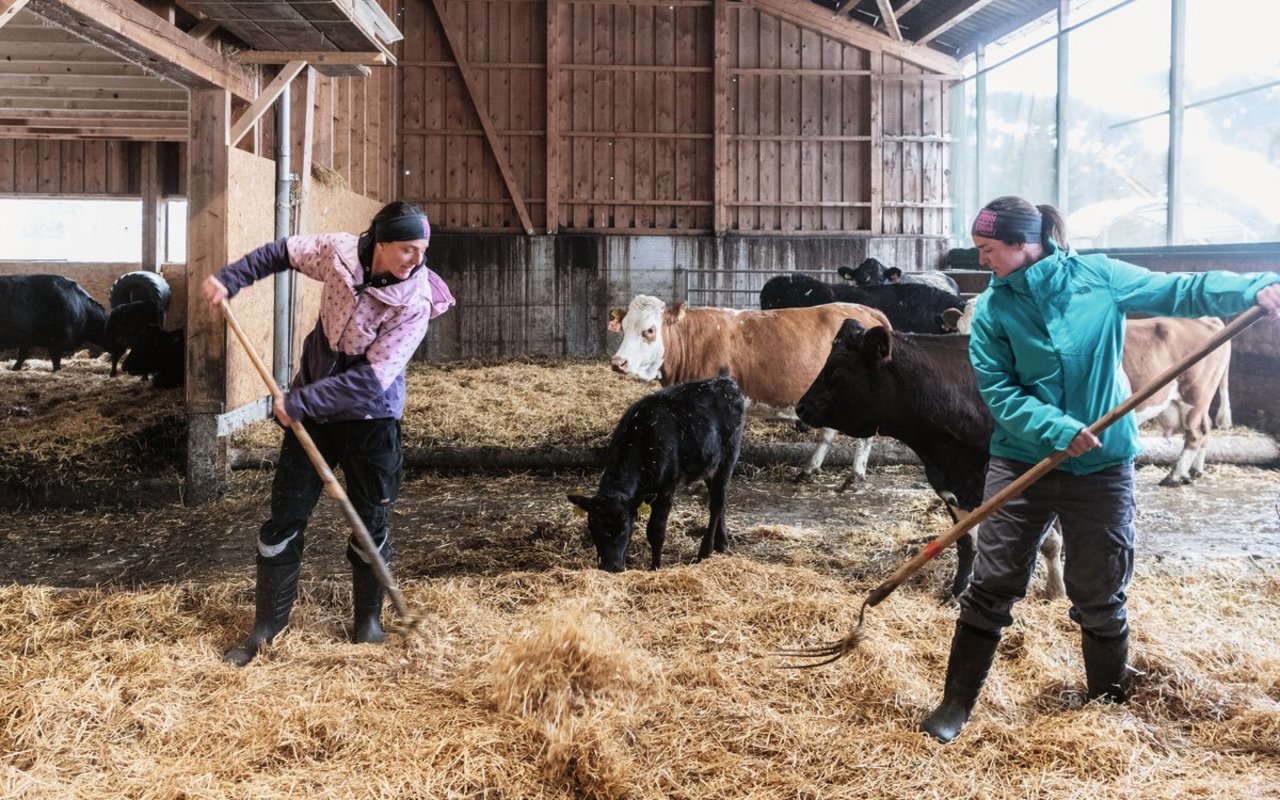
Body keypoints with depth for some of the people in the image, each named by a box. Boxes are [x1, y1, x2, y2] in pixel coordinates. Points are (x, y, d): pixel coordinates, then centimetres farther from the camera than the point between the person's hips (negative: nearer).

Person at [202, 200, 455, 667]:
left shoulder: (415, 303, -22)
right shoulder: (340, 252, -13)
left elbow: (370, 379, -26)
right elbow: (283, 253, 8)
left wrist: (301, 402, -25)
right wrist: (230, 279, 0)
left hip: (369, 417, -3)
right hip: (310, 406, 3)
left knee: (371, 522, 6)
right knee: (285, 515, 5)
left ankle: (368, 619, 28)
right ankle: (267, 625, 17)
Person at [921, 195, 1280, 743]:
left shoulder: (1098, 277, -5)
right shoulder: (992, 308, -4)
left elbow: (1180, 291, -5)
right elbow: (999, 392, -9)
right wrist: (1059, 430, -23)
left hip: (1102, 467, 0)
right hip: (1021, 463, 1)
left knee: (1100, 597, 10)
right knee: (991, 587, 2)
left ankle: (1110, 707, 28)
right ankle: (956, 703, 14)